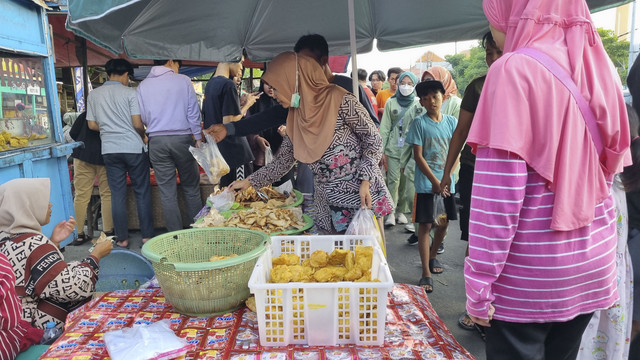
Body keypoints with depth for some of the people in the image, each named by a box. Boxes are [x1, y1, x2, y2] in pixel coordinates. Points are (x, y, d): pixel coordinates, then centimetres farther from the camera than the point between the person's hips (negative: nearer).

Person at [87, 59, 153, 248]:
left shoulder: (94, 94, 7)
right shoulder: (129, 93, -5)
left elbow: (92, 125, 8)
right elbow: (137, 124, -10)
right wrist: (143, 137, 9)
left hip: (110, 149, 3)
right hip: (133, 147, -3)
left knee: (117, 194, 7)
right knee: (142, 192, 5)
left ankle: (122, 239, 11)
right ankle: (147, 235, 8)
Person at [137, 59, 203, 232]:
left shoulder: (142, 86, 7)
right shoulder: (183, 81, -1)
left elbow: (143, 118, 10)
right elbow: (193, 112, -2)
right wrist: (198, 138, 4)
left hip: (156, 141, 2)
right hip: (182, 138, -2)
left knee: (167, 193, 6)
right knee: (191, 188, 9)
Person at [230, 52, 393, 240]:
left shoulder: (339, 100, -10)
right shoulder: (295, 118, 9)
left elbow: (373, 139, -7)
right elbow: (282, 163, 16)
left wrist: (366, 180, -15)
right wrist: (248, 182, 16)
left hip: (361, 197, -5)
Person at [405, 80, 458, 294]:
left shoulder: (451, 122, 4)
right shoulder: (419, 123, -5)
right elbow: (418, 156, -8)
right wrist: (435, 181, -14)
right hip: (426, 184, -4)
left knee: (443, 224, 15)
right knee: (425, 226, -2)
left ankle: (433, 257, 40)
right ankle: (426, 274, 4)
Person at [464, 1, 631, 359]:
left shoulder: (515, 70, -15)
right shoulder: (600, 68, 7)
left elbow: (498, 191, -20)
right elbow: (608, 170, 13)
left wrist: (479, 280, -14)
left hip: (530, 271, -7)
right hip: (593, 260, 7)